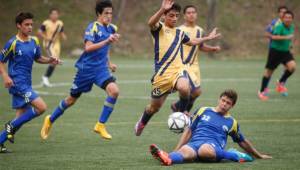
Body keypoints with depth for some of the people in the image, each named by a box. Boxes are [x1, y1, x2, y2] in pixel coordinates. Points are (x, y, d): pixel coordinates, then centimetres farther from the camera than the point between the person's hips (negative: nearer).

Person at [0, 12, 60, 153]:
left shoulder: (34, 41, 8)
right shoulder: (13, 43, -11)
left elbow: (38, 58, 23)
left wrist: (49, 60, 4)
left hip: (26, 83, 8)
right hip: (17, 83, -8)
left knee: (21, 117, 7)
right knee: (41, 107, -17)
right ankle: (12, 126, -4)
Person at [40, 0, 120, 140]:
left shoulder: (111, 28, 7)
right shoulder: (93, 27, -14)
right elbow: (88, 47, -29)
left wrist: (109, 63, 22)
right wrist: (106, 41, -36)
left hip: (101, 69, 5)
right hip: (86, 69, -5)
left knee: (114, 91, -21)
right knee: (72, 99, 9)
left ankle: (100, 125, -11)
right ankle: (50, 120, 34)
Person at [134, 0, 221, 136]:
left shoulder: (179, 33, 16)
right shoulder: (159, 28, -1)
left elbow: (192, 42, 39)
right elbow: (151, 23, -28)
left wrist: (208, 38, 37)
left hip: (178, 69, 3)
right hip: (162, 73, -3)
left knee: (184, 88, -33)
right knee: (155, 106, 10)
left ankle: (182, 112, -5)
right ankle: (142, 123, 42)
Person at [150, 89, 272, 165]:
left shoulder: (231, 122, 21)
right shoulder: (203, 111, 21)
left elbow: (243, 142, 33)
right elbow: (189, 131, 21)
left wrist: (259, 156, 39)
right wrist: (175, 150, 13)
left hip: (213, 146, -1)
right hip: (193, 143, 1)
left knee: (205, 150, -43)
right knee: (185, 152, -40)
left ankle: (233, 155, -25)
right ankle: (167, 158, -71)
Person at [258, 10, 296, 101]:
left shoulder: (292, 27, 5)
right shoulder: (279, 27, -18)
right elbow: (274, 37, -35)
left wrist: (290, 43, 12)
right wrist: (286, 37, -40)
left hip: (285, 52, 6)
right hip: (275, 51, -6)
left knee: (292, 66, -16)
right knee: (269, 71, 1)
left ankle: (281, 83, 8)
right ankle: (262, 91, 16)